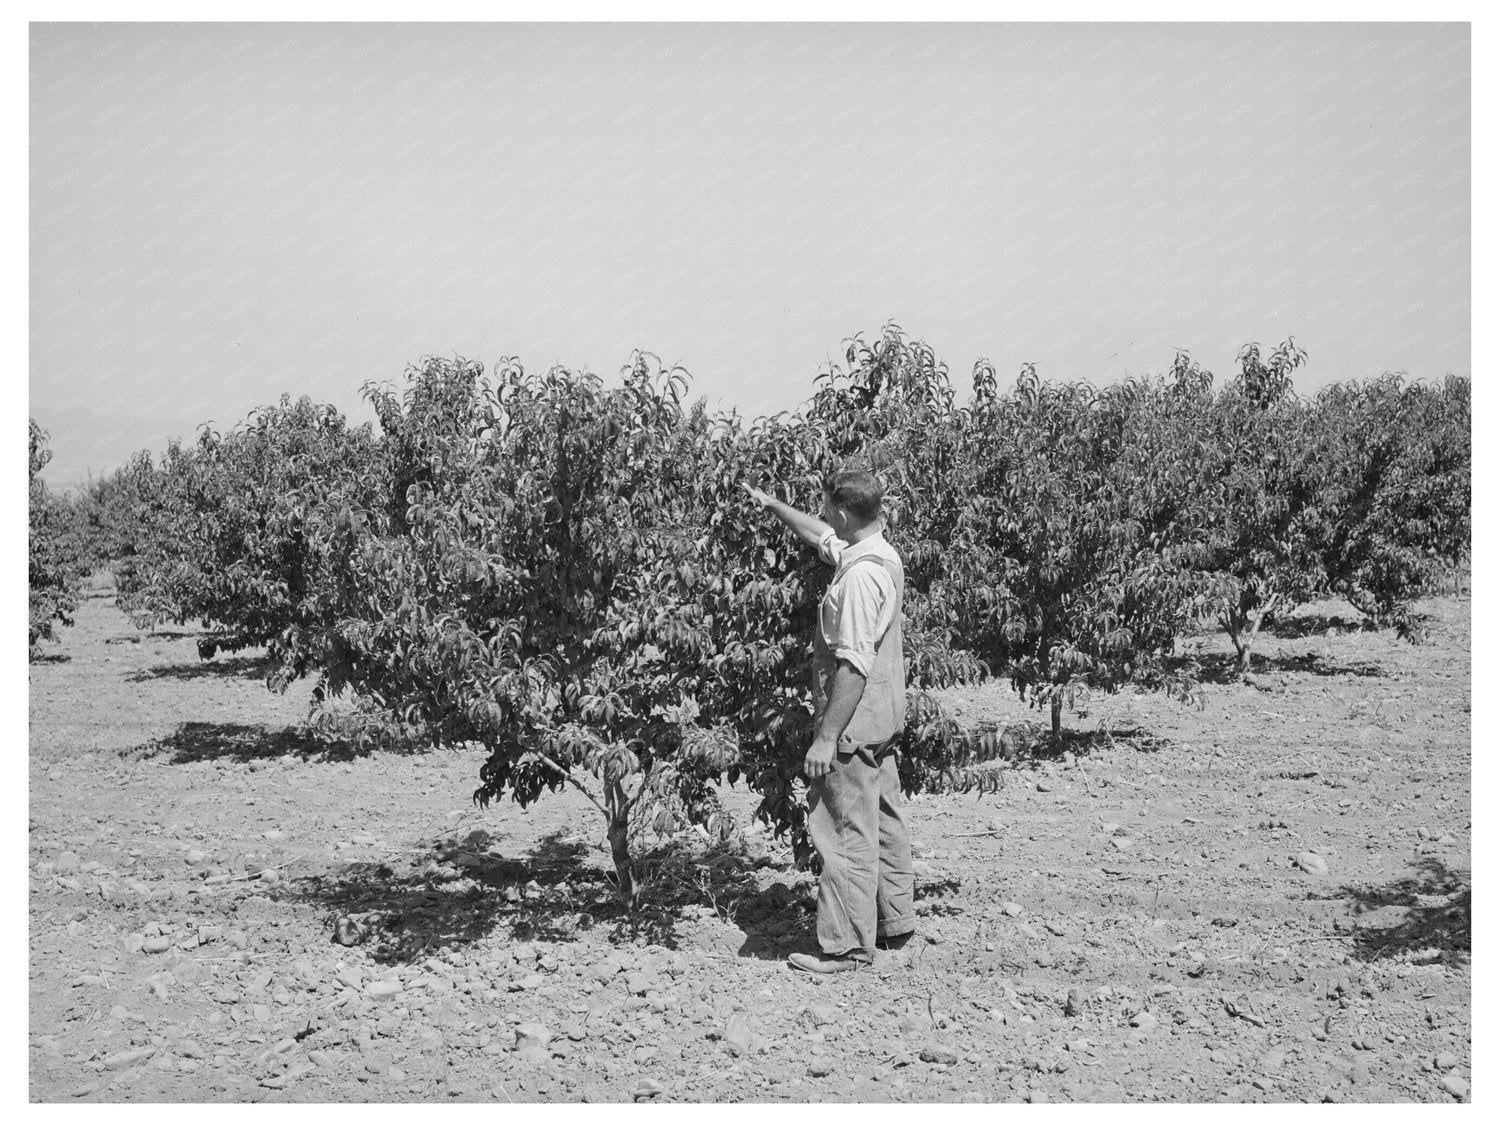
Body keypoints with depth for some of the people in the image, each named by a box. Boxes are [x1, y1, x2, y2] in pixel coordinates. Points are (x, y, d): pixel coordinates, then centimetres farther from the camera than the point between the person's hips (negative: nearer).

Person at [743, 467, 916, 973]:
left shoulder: (860, 575, -24)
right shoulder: (883, 554, 6)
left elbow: (854, 665, -26)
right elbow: (820, 536, 26)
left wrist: (826, 738, -23)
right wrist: (771, 504, 33)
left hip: (853, 723, -10)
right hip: (884, 721, 10)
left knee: (847, 831, -3)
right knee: (884, 822, 18)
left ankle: (847, 946, 4)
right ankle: (894, 922, 29)